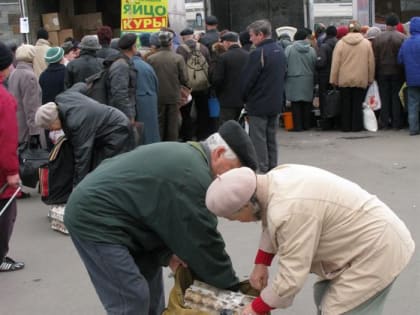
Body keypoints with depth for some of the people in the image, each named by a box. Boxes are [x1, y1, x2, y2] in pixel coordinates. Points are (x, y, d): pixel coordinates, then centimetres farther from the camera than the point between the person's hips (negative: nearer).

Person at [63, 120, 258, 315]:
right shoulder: (193, 177, -20)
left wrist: (168, 254, 5)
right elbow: (203, 241, -14)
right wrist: (233, 288, -3)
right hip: (95, 219, -11)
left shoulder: (184, 155, 13)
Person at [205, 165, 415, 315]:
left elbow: (291, 278, -27)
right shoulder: (273, 181, -3)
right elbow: (271, 226, 16)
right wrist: (261, 263, 11)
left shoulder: (290, 211, -33)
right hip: (369, 236, 10)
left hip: (378, 250, -10)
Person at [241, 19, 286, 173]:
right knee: (271, 138, 15)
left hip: (258, 105, -8)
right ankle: (272, 169, 21)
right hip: (276, 103, 8)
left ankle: (262, 170, 3)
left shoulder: (258, 54, -19)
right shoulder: (280, 51, 7)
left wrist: (244, 98, 0)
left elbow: (247, 79, -16)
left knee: (258, 139, 1)